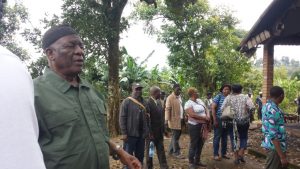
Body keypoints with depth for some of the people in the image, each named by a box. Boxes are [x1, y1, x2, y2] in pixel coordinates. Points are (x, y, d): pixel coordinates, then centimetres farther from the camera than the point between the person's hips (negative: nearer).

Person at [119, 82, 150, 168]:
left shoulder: (144, 102, 11)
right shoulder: (127, 101, -7)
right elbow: (122, 118, -11)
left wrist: (148, 131, 12)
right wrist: (124, 133, -15)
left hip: (141, 134, 6)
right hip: (130, 134, -5)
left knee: (140, 156, 14)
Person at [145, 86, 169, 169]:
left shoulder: (159, 102, 8)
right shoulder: (148, 103, -18)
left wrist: (163, 129, 11)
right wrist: (150, 133, -18)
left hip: (159, 132, 7)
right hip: (152, 132, -7)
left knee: (161, 150, 11)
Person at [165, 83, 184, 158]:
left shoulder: (179, 97, 13)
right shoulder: (170, 98, -12)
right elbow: (167, 109, -17)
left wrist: (184, 117, 15)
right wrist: (166, 120, -22)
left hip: (180, 120, 8)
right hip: (174, 120, -8)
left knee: (176, 136, 15)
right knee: (175, 137, 1)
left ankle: (171, 150, 28)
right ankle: (176, 152, 13)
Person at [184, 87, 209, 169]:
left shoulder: (200, 101, 12)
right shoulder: (188, 103, -13)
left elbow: (206, 109, 13)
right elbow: (192, 115, -23)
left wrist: (208, 116, -8)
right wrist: (204, 118, -18)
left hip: (203, 125, 8)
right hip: (194, 126, -8)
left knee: (200, 144, 14)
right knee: (193, 144, 0)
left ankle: (197, 161, 27)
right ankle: (191, 162, 12)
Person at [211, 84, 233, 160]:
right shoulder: (218, 96, -5)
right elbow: (213, 108, -9)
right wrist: (215, 119, -13)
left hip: (227, 121, 5)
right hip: (219, 120, -5)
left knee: (225, 138, 14)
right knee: (217, 138, 2)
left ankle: (223, 153, 27)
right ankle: (215, 155, 11)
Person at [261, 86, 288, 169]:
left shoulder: (267, 105, 6)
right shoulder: (273, 110, -25)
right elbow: (273, 135, -27)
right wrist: (282, 156, -25)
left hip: (271, 144, 10)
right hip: (275, 146, -10)